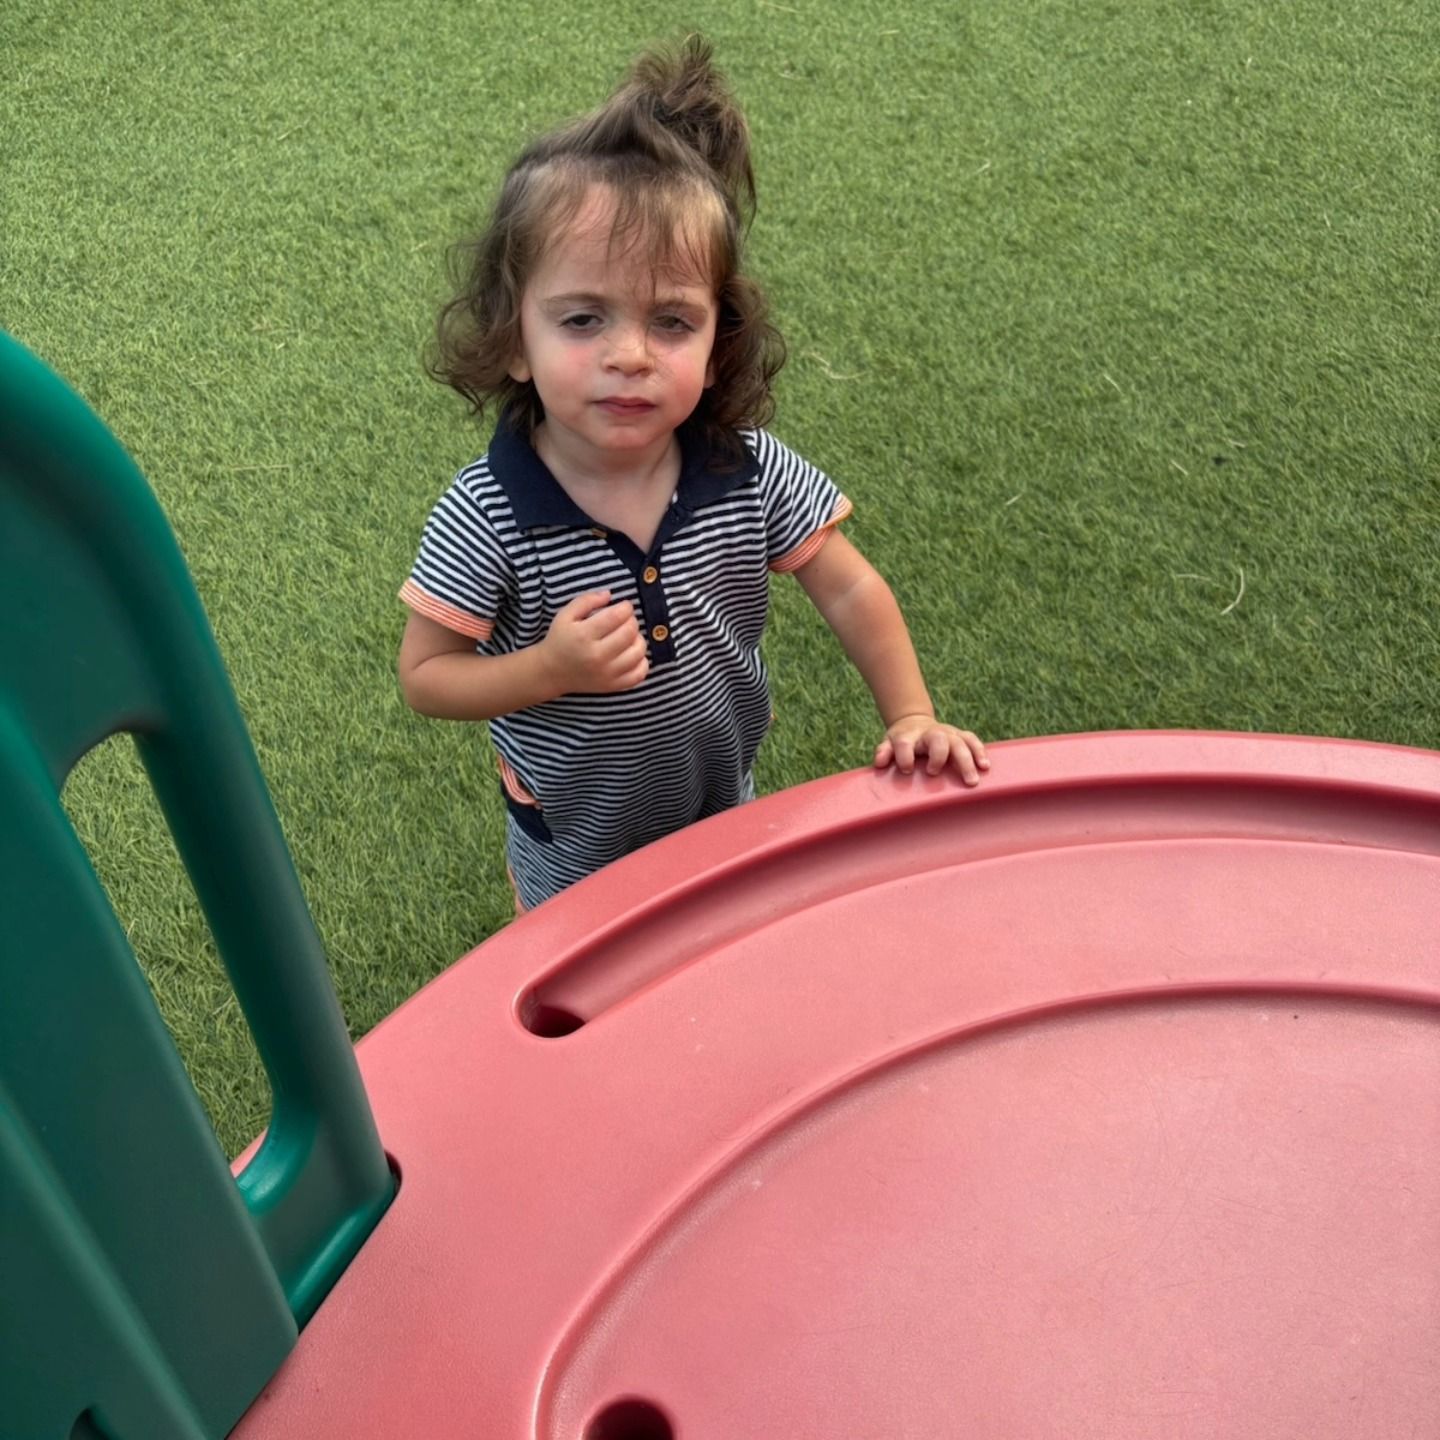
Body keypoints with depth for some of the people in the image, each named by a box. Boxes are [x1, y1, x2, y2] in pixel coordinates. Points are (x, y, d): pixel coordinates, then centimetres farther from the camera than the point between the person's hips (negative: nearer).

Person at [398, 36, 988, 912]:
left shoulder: (752, 473, -24)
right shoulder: (486, 518, -30)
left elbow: (851, 592, -10)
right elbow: (426, 677, -21)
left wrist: (913, 721, -16)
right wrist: (551, 669, -36)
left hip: (725, 810, 3)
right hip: (574, 852, -2)